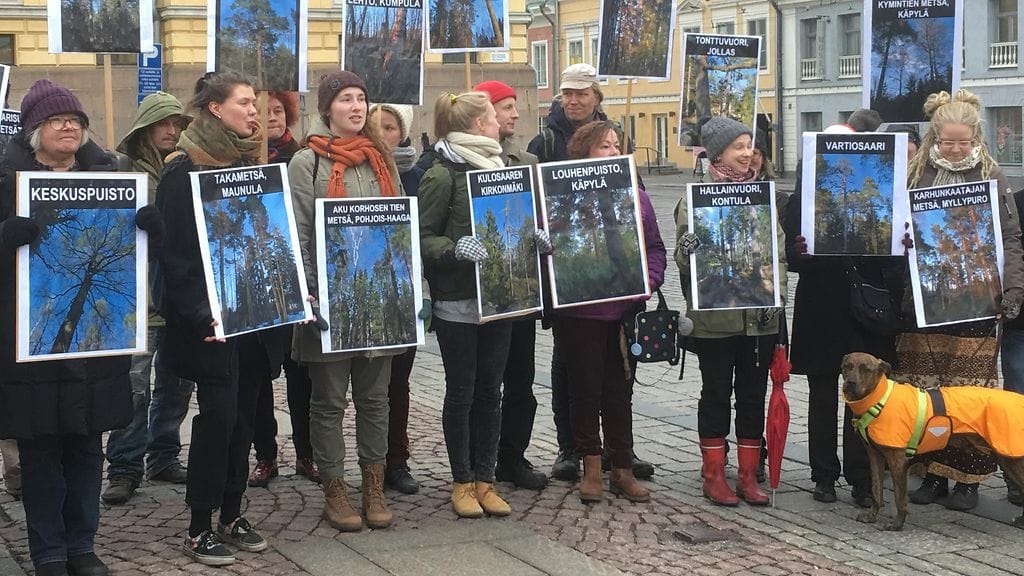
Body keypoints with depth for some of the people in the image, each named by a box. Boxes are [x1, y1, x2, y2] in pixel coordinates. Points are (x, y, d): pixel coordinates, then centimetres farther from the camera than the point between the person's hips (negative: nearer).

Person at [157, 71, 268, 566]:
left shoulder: (249, 164, 13)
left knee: (243, 412, 9)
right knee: (219, 412, -6)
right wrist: (198, 316, -19)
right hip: (212, 316, -7)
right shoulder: (184, 171, -9)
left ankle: (232, 515, 19)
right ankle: (200, 528, 4)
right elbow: (174, 251, -13)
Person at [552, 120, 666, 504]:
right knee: (585, 390, 6)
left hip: (626, 311, 4)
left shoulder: (635, 195, 9)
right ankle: (592, 468, 18)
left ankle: (622, 469, 18)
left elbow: (655, 246, 12)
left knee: (620, 391, 10)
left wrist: (650, 280, -3)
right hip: (579, 313, -3)